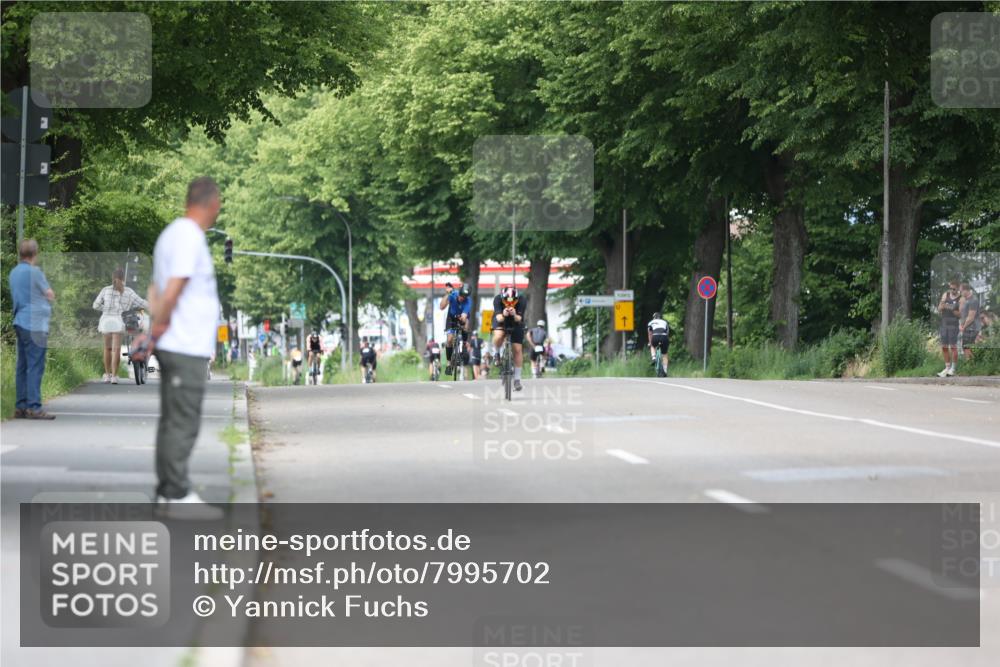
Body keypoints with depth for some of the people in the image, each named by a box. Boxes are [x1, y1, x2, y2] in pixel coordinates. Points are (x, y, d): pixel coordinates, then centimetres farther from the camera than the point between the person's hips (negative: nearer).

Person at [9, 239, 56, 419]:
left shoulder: (13, 272, 13)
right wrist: (49, 296, 17)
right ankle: (33, 407, -12)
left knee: (22, 367, 9)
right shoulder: (34, 272, -12)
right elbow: (51, 296, -4)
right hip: (35, 324, -8)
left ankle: (20, 407, 10)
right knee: (35, 366, -8)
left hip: (20, 323, 8)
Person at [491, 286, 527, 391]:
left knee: (517, 349, -6)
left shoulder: (522, 301, -30)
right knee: (498, 336, -33)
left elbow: (519, 319, -35)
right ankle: (497, 355, 0)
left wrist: (514, 315, -57)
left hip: (516, 323, 1)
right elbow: (498, 318, -37)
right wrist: (503, 315, -59)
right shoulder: (497, 299, -31)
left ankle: (517, 379, 5)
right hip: (501, 320, -1)